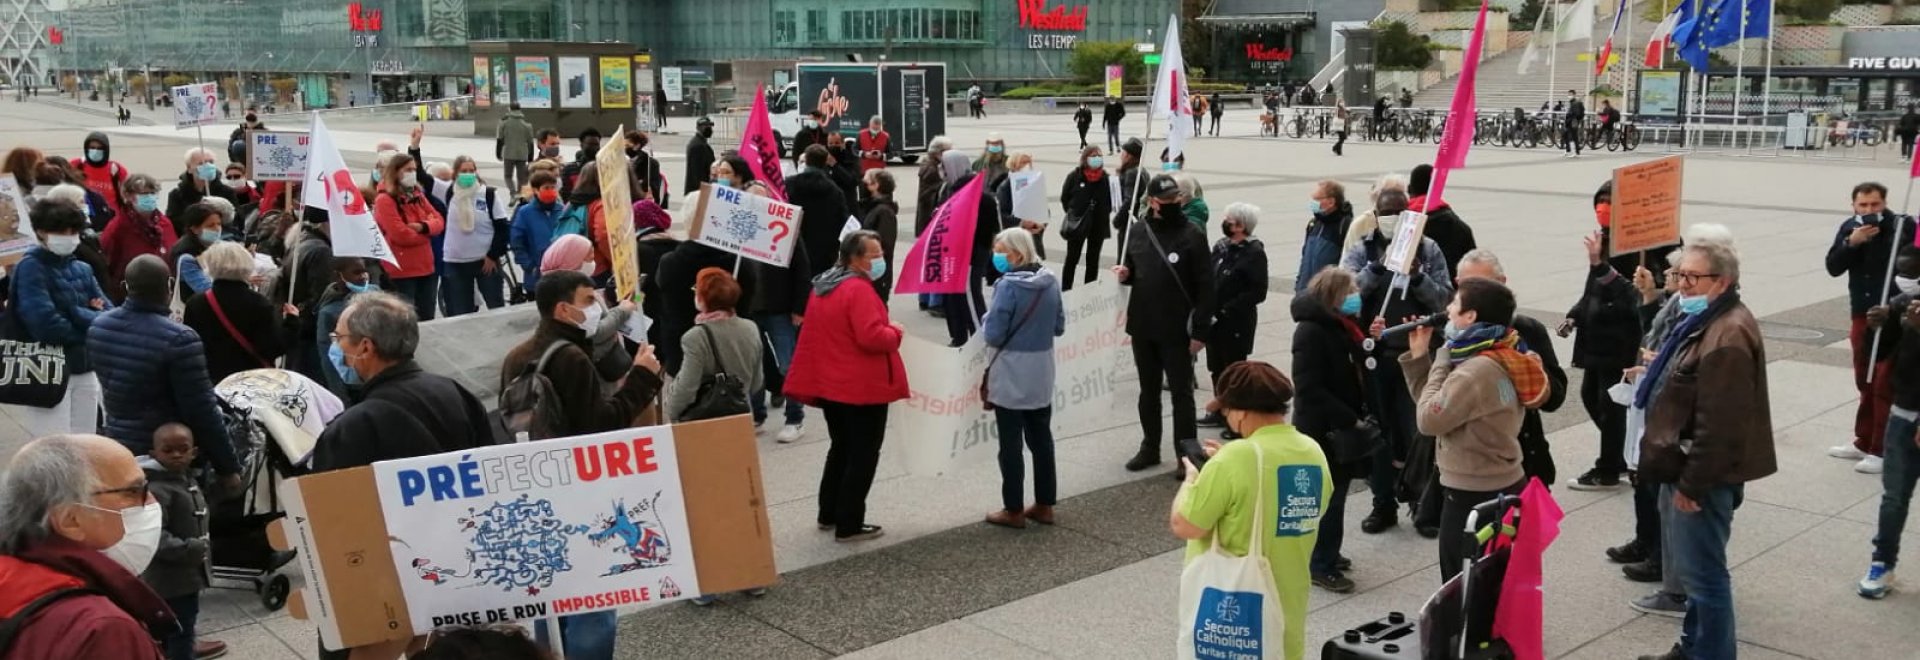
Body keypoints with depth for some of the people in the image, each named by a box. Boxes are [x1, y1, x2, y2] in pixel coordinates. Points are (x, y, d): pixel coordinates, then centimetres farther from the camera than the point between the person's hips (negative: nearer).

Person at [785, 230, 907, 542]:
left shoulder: (822, 288, 10)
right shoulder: (859, 290, -19)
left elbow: (813, 335, 15)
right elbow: (871, 337, -27)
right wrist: (896, 332, -8)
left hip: (829, 385, 9)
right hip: (863, 388, -9)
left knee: (841, 449, 22)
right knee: (863, 455, 0)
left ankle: (829, 514, 29)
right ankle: (849, 525, 3)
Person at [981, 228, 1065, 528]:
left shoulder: (1008, 285, -18)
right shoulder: (1050, 281, 2)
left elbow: (993, 335, -17)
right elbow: (1059, 326, 10)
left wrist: (987, 320, 2)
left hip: (1010, 378, -7)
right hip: (1041, 376, 7)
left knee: (1011, 444, 2)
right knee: (1041, 439, 14)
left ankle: (1014, 510, 8)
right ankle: (1044, 505, 21)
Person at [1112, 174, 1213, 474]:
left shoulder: (1191, 235, -9)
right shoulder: (1138, 232, 5)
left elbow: (1205, 286, -10)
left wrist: (1200, 330, -14)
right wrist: (1125, 274, -6)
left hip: (1176, 330, -5)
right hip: (1142, 327, 5)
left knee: (1181, 393, 2)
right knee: (1148, 391, 16)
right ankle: (1150, 448, 29)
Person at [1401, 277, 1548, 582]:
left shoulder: (1475, 372, -24)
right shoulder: (1503, 360, 9)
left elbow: (1428, 419, -16)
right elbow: (1436, 404, 11)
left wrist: (1441, 363, -9)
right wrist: (1418, 355, 7)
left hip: (1473, 496, -10)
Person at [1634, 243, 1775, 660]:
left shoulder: (1728, 336, -23)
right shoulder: (1706, 321, 12)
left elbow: (1718, 423, -26)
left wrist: (1692, 482, -22)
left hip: (1701, 476, -11)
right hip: (1687, 469, 11)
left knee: (1704, 574, -1)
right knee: (1697, 569, 21)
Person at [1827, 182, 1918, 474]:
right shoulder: (1849, 227, 2)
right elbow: (1833, 267, -5)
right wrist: (1852, 242, -18)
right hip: (1862, 315, 6)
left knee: (1886, 385, -3)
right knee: (1865, 383, 16)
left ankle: (1882, 450, 4)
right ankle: (1863, 443, 28)